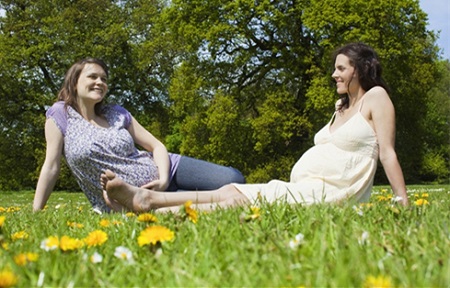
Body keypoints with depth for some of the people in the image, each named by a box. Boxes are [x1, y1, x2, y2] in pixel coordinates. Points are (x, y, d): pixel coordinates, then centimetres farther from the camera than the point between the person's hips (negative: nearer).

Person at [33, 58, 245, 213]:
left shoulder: (117, 113, 7)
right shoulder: (60, 114, -3)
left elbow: (157, 146, 6)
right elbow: (51, 167, -5)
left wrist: (163, 178, -14)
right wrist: (35, 215, -9)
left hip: (160, 170, 4)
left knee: (234, 180, -11)